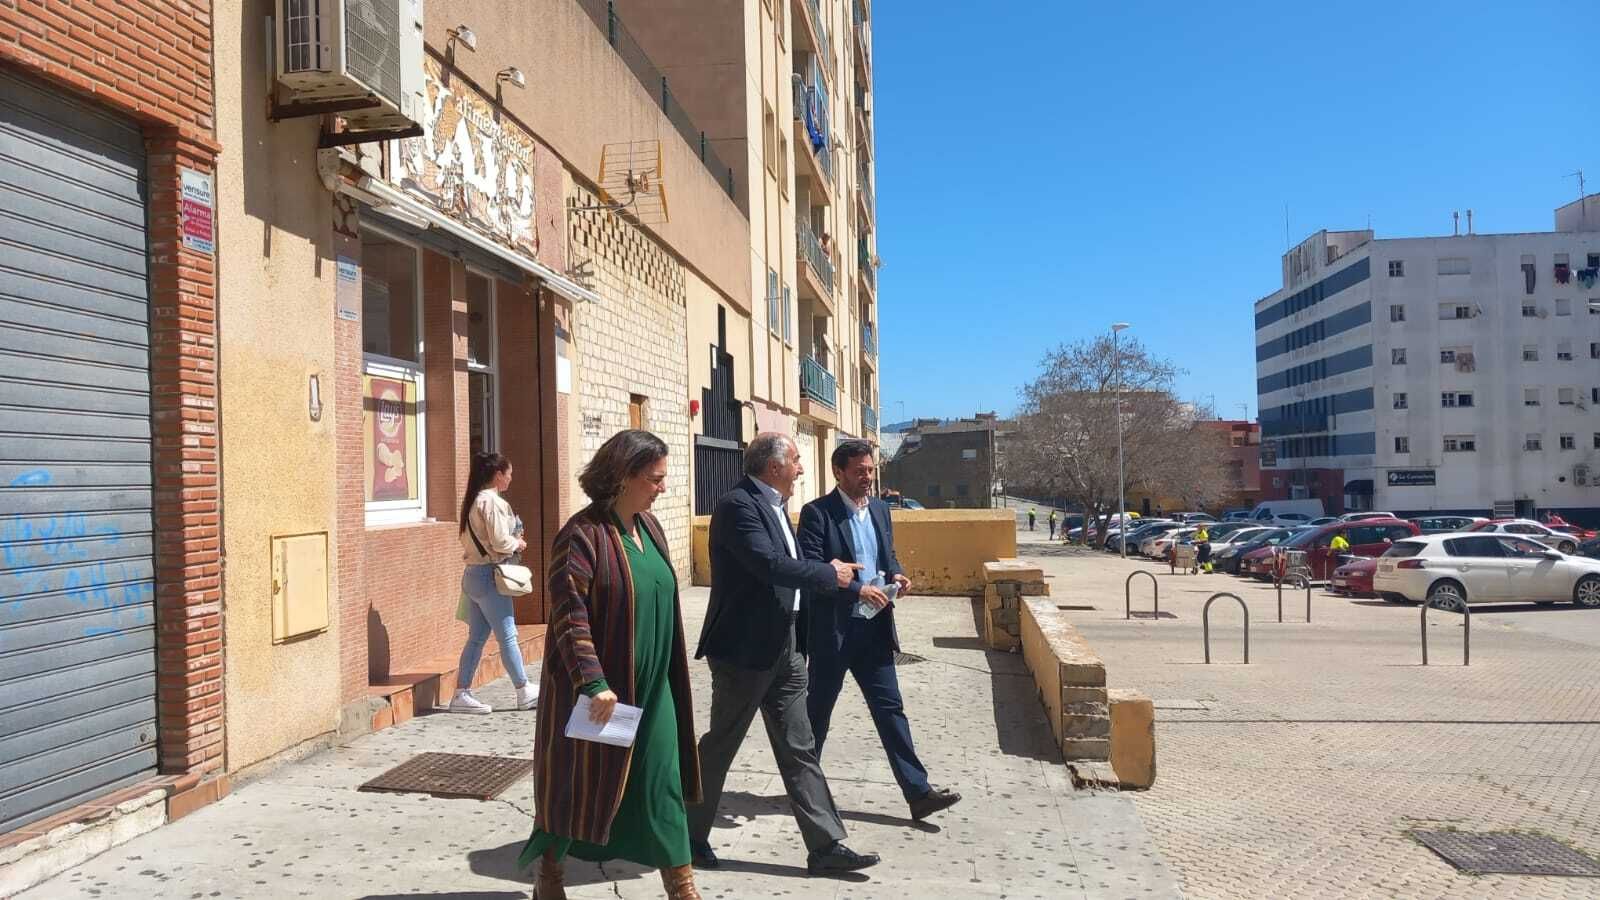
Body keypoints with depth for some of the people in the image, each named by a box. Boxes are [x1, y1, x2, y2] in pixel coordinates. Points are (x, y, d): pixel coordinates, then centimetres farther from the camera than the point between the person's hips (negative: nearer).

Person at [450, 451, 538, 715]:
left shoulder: (473, 500, 13)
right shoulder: (492, 502, -16)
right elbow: (499, 541, -20)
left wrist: (512, 541, 10)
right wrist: (518, 544, -2)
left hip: (472, 574, 9)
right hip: (488, 575, -9)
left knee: (477, 637, 11)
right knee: (508, 636, 0)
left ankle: (461, 694, 13)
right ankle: (525, 692, 10)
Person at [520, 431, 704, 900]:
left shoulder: (649, 526, 6)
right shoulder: (583, 533, -18)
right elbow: (568, 613, -22)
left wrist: (668, 678, 18)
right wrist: (593, 682, -28)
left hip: (651, 689, 6)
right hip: (596, 690, -6)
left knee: (661, 786, 8)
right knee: (578, 781, 11)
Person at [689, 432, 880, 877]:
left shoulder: (772, 504, 10)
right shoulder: (737, 505, -19)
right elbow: (770, 564, -28)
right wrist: (830, 573, -17)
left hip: (781, 647, 9)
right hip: (744, 649, -9)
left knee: (799, 749, 10)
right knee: (720, 745, 8)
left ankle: (826, 846, 15)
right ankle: (690, 835, 26)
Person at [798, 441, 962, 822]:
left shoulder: (880, 510, 10)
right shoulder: (817, 513, -11)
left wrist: (897, 575, -3)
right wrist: (857, 590, -25)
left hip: (875, 629, 5)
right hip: (832, 630, -5)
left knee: (890, 708, 5)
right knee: (818, 710, 10)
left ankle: (918, 791, 7)